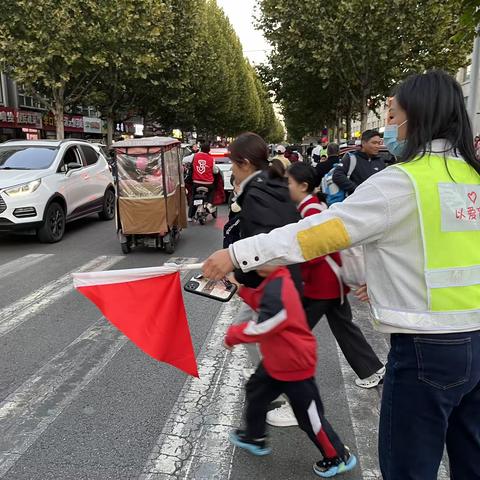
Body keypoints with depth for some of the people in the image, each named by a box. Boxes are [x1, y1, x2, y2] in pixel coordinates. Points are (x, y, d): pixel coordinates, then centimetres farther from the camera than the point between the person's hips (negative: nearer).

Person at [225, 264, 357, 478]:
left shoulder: (277, 290, -33)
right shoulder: (274, 282, -2)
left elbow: (262, 327, -29)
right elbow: (261, 303, 14)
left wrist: (232, 335, -14)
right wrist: (241, 289, 3)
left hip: (294, 365, -10)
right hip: (277, 361, 10)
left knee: (310, 417, 7)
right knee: (255, 391, 25)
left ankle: (339, 457, 30)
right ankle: (255, 438, 48)